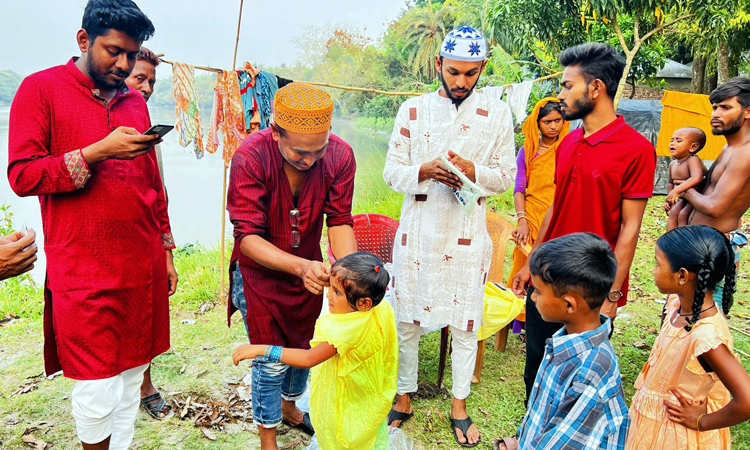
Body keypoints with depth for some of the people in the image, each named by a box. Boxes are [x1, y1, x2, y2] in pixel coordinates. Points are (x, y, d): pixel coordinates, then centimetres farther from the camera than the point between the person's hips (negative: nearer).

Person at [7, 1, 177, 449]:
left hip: (142, 266, 5)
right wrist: (97, 152, -16)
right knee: (97, 390, -1)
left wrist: (166, 249, 17)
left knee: (132, 373, 11)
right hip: (84, 272, -5)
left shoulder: (135, 101, 14)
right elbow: (22, 175, -7)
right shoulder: (41, 89, -1)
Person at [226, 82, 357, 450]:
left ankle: (290, 406, 51)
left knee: (304, 347, 21)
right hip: (260, 271, -3)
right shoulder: (250, 157, -29)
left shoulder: (339, 155, -21)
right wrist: (299, 266, -45)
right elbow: (247, 237, -30)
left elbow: (339, 221, -18)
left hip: (309, 268, 4)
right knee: (272, 362, 4)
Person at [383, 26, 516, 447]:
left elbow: (506, 176, 2)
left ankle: (459, 407, 29)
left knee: (465, 324, 9)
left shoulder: (497, 113, 0)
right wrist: (424, 170, -19)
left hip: (467, 234, 0)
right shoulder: (413, 109, 1)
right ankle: (404, 400, 31)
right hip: (417, 231, 1)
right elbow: (392, 171, 1)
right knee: (407, 320, 10)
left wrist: (472, 170, -18)